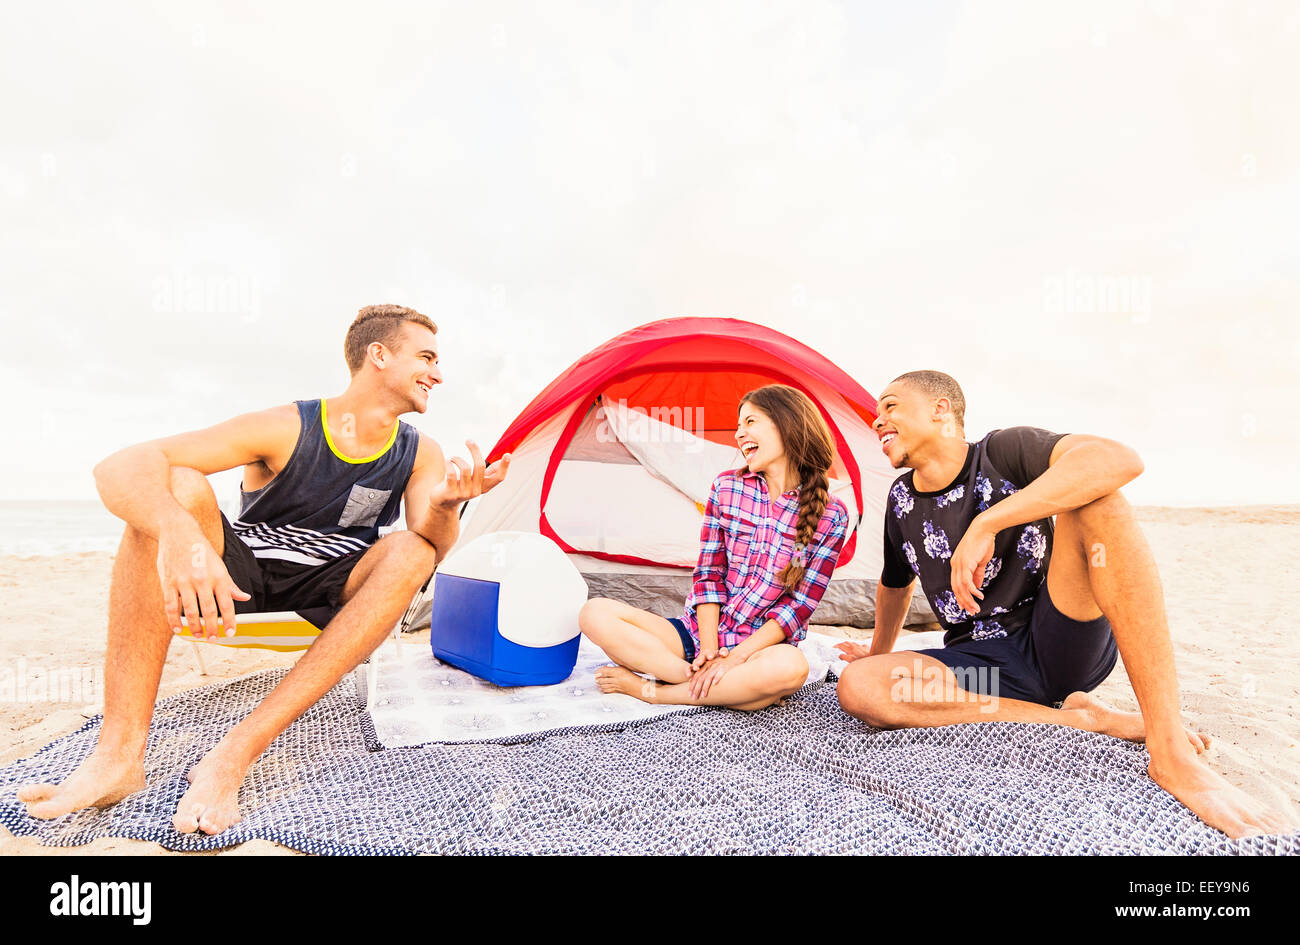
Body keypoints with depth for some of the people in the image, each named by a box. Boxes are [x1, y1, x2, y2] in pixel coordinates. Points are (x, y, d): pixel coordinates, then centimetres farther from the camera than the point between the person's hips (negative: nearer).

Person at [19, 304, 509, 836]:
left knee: (410, 552, -29)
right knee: (175, 489, -28)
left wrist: (446, 505, -45)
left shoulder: (420, 454, -7)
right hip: (236, 575, -1)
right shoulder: (286, 430, -18)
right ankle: (119, 755, -32)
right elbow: (121, 468, -27)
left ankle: (238, 753, -34)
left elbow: (431, 548, -21)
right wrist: (179, 536, -49)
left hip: (329, 591, 2)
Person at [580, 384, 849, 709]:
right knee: (595, 613, -17)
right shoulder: (726, 487, 3)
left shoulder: (830, 516, -5)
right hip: (695, 633, 3)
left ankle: (647, 689, -21)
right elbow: (708, 573, 1)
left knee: (790, 668, -40)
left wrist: (736, 657, -17)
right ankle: (710, 685, -21)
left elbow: (801, 606, -8)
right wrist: (709, 650, -12)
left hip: (762, 647, -2)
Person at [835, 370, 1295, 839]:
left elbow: (1120, 460, -28)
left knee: (1094, 500, -28)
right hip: (983, 664, 4)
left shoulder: (1004, 452, -7)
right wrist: (880, 653, 37)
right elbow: (896, 584, 25)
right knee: (856, 686, -26)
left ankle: (1171, 752, -33)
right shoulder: (902, 499, 7)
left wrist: (987, 523, -32)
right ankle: (1078, 717, -17)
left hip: (1060, 646, -3)